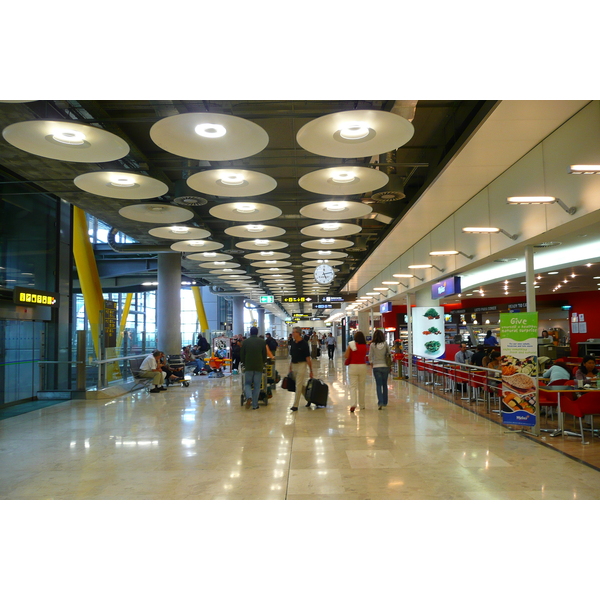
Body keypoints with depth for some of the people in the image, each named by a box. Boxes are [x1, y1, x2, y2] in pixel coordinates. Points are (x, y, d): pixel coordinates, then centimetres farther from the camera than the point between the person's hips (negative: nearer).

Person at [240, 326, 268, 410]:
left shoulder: (245, 342, 0)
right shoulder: (262, 342, 1)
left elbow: (242, 355, 5)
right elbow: (265, 354, 6)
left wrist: (244, 363, 20)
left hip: (248, 366, 0)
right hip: (259, 366, 0)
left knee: (247, 383, 12)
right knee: (257, 386, 6)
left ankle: (249, 397, -16)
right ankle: (255, 405, 6)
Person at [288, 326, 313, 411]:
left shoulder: (304, 343, -13)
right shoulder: (292, 343, 6)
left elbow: (308, 358, -12)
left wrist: (311, 370, -12)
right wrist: (290, 367, 12)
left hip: (301, 365, -7)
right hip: (294, 365, 7)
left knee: (298, 385, -5)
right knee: (300, 385, 14)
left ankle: (295, 405, 0)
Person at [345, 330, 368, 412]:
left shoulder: (351, 345, -5)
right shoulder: (365, 346, 0)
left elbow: (346, 356, -7)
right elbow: (365, 356, 9)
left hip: (353, 366, -2)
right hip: (362, 366, 2)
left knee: (353, 386, -2)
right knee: (361, 387, 13)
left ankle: (353, 404, -19)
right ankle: (362, 405, 21)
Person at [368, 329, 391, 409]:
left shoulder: (372, 345, -7)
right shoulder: (385, 344, -2)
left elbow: (370, 356, -5)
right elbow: (389, 354, 2)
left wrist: (372, 363, 12)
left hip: (376, 367, -2)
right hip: (385, 366, 2)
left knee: (378, 385, 3)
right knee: (384, 385, 15)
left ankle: (380, 402, -11)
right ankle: (385, 402, 23)